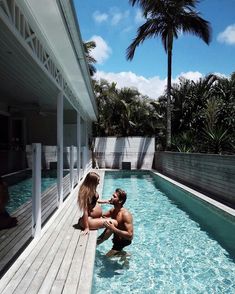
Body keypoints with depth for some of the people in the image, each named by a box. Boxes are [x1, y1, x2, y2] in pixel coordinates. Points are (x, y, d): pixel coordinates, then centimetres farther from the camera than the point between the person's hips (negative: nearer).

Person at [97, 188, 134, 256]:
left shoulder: (125, 214, -29)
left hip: (124, 241, -8)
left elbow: (130, 235, -34)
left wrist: (113, 229, -39)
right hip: (116, 239, 8)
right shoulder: (113, 210, -5)